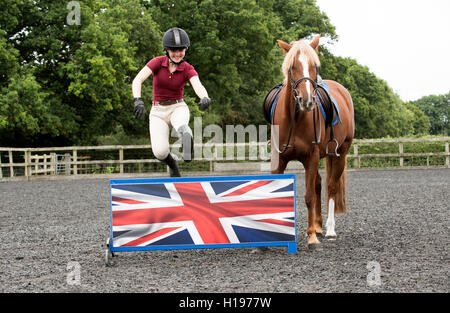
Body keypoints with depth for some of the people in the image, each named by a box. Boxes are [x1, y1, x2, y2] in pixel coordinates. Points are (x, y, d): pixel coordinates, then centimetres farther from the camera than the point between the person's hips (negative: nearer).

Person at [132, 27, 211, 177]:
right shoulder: (158, 62, -8)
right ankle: (172, 164, 11)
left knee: (181, 125, -38)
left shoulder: (188, 69, -7)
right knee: (160, 152, -19)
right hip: (158, 112, 0)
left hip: (178, 108, 0)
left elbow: (198, 86, -26)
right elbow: (137, 80, -21)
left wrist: (205, 98, -50)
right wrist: (138, 101, -39)